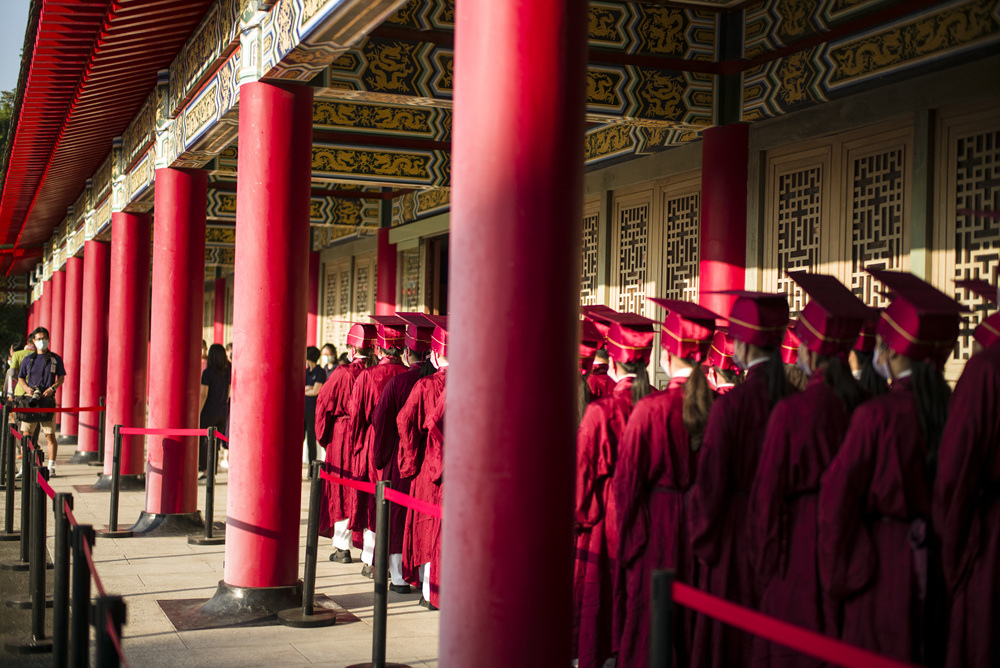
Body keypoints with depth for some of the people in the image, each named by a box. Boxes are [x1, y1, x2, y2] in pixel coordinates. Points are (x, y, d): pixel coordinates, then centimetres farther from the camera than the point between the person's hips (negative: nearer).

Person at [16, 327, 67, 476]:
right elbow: (20, 378, 17)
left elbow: (61, 378, 8)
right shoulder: (27, 359, 13)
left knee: (50, 435, -4)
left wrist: (52, 388, -10)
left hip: (48, 400, -2)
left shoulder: (55, 359, 8)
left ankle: (51, 467, 1)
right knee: (26, 434, 1)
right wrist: (26, 388, -4)